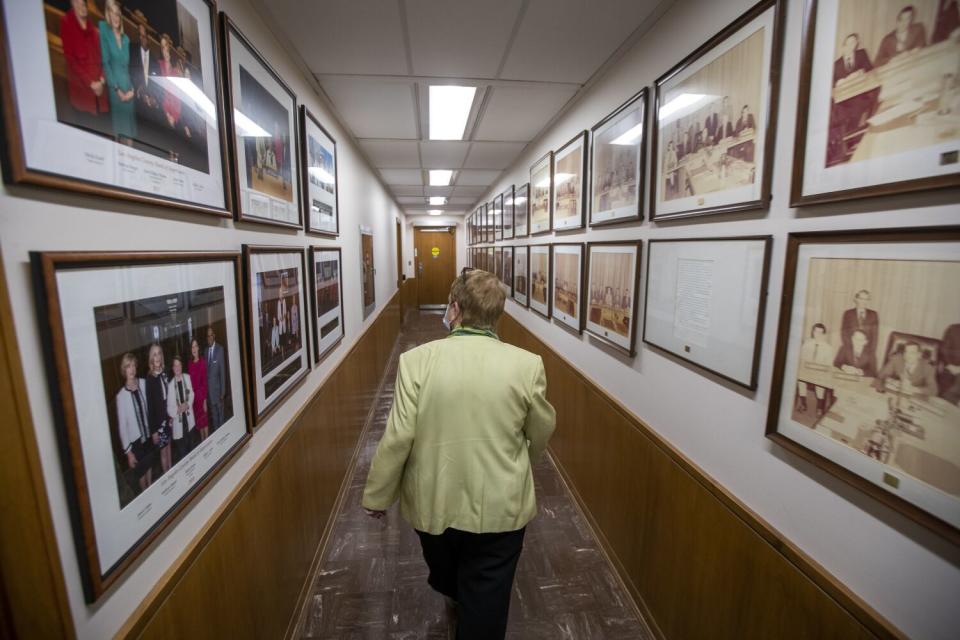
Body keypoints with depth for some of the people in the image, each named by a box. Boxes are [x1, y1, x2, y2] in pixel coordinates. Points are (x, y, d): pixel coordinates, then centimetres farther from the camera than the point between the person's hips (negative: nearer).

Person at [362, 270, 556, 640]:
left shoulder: (417, 360, -17)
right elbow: (541, 433, -1)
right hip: (500, 508, -2)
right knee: (486, 605, 20)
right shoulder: (527, 364, -14)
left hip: (432, 503, 3)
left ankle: (455, 596, 63)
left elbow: (398, 437, -15)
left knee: (447, 578, 34)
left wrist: (377, 496, 1)